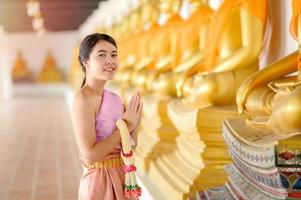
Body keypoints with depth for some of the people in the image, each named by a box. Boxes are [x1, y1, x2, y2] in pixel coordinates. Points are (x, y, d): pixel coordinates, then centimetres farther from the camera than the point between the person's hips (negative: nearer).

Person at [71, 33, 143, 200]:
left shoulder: (114, 98, 4)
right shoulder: (83, 98, -17)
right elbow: (90, 155, -23)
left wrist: (133, 124, -7)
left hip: (121, 178, 7)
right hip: (99, 181, -7)